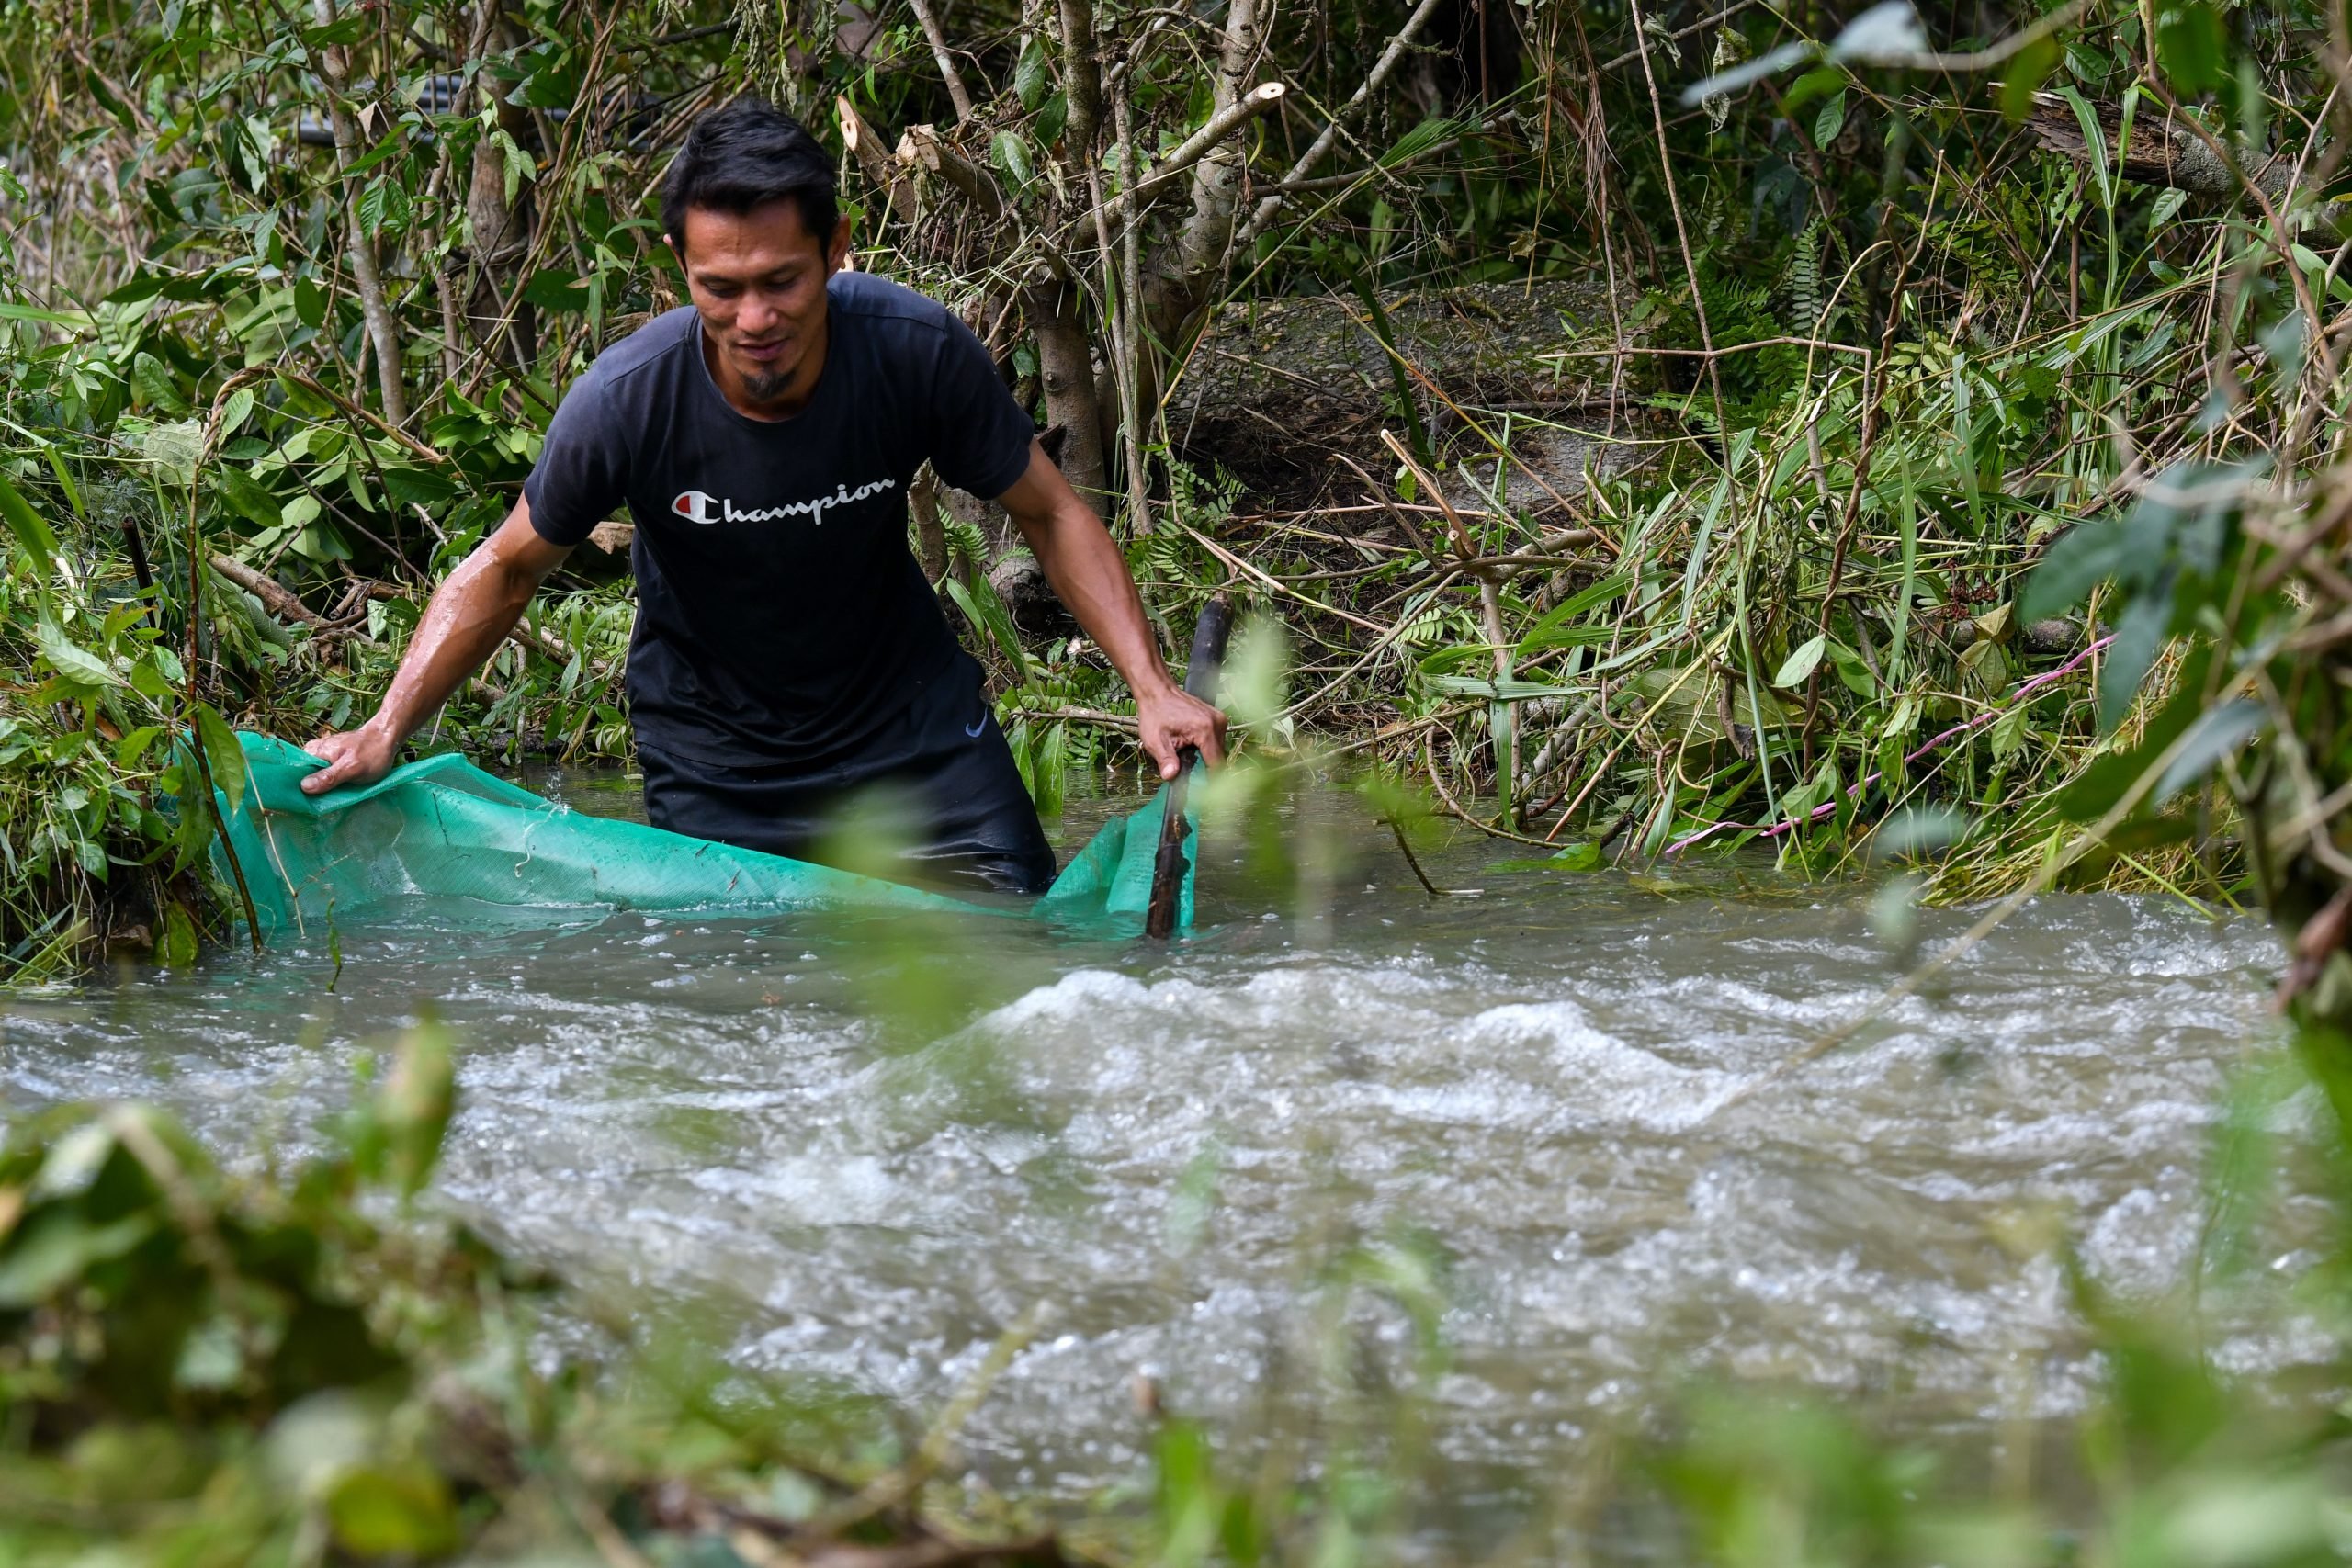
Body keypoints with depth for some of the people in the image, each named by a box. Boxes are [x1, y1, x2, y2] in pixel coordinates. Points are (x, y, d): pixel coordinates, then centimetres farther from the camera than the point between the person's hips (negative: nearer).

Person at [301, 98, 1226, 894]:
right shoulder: (623, 402, -27)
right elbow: (507, 569, -9)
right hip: (712, 764, -1)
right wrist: (387, 730, -15)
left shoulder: (917, 353, -24)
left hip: (912, 717, 1)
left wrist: (1151, 686, -19)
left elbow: (1051, 516, -9)